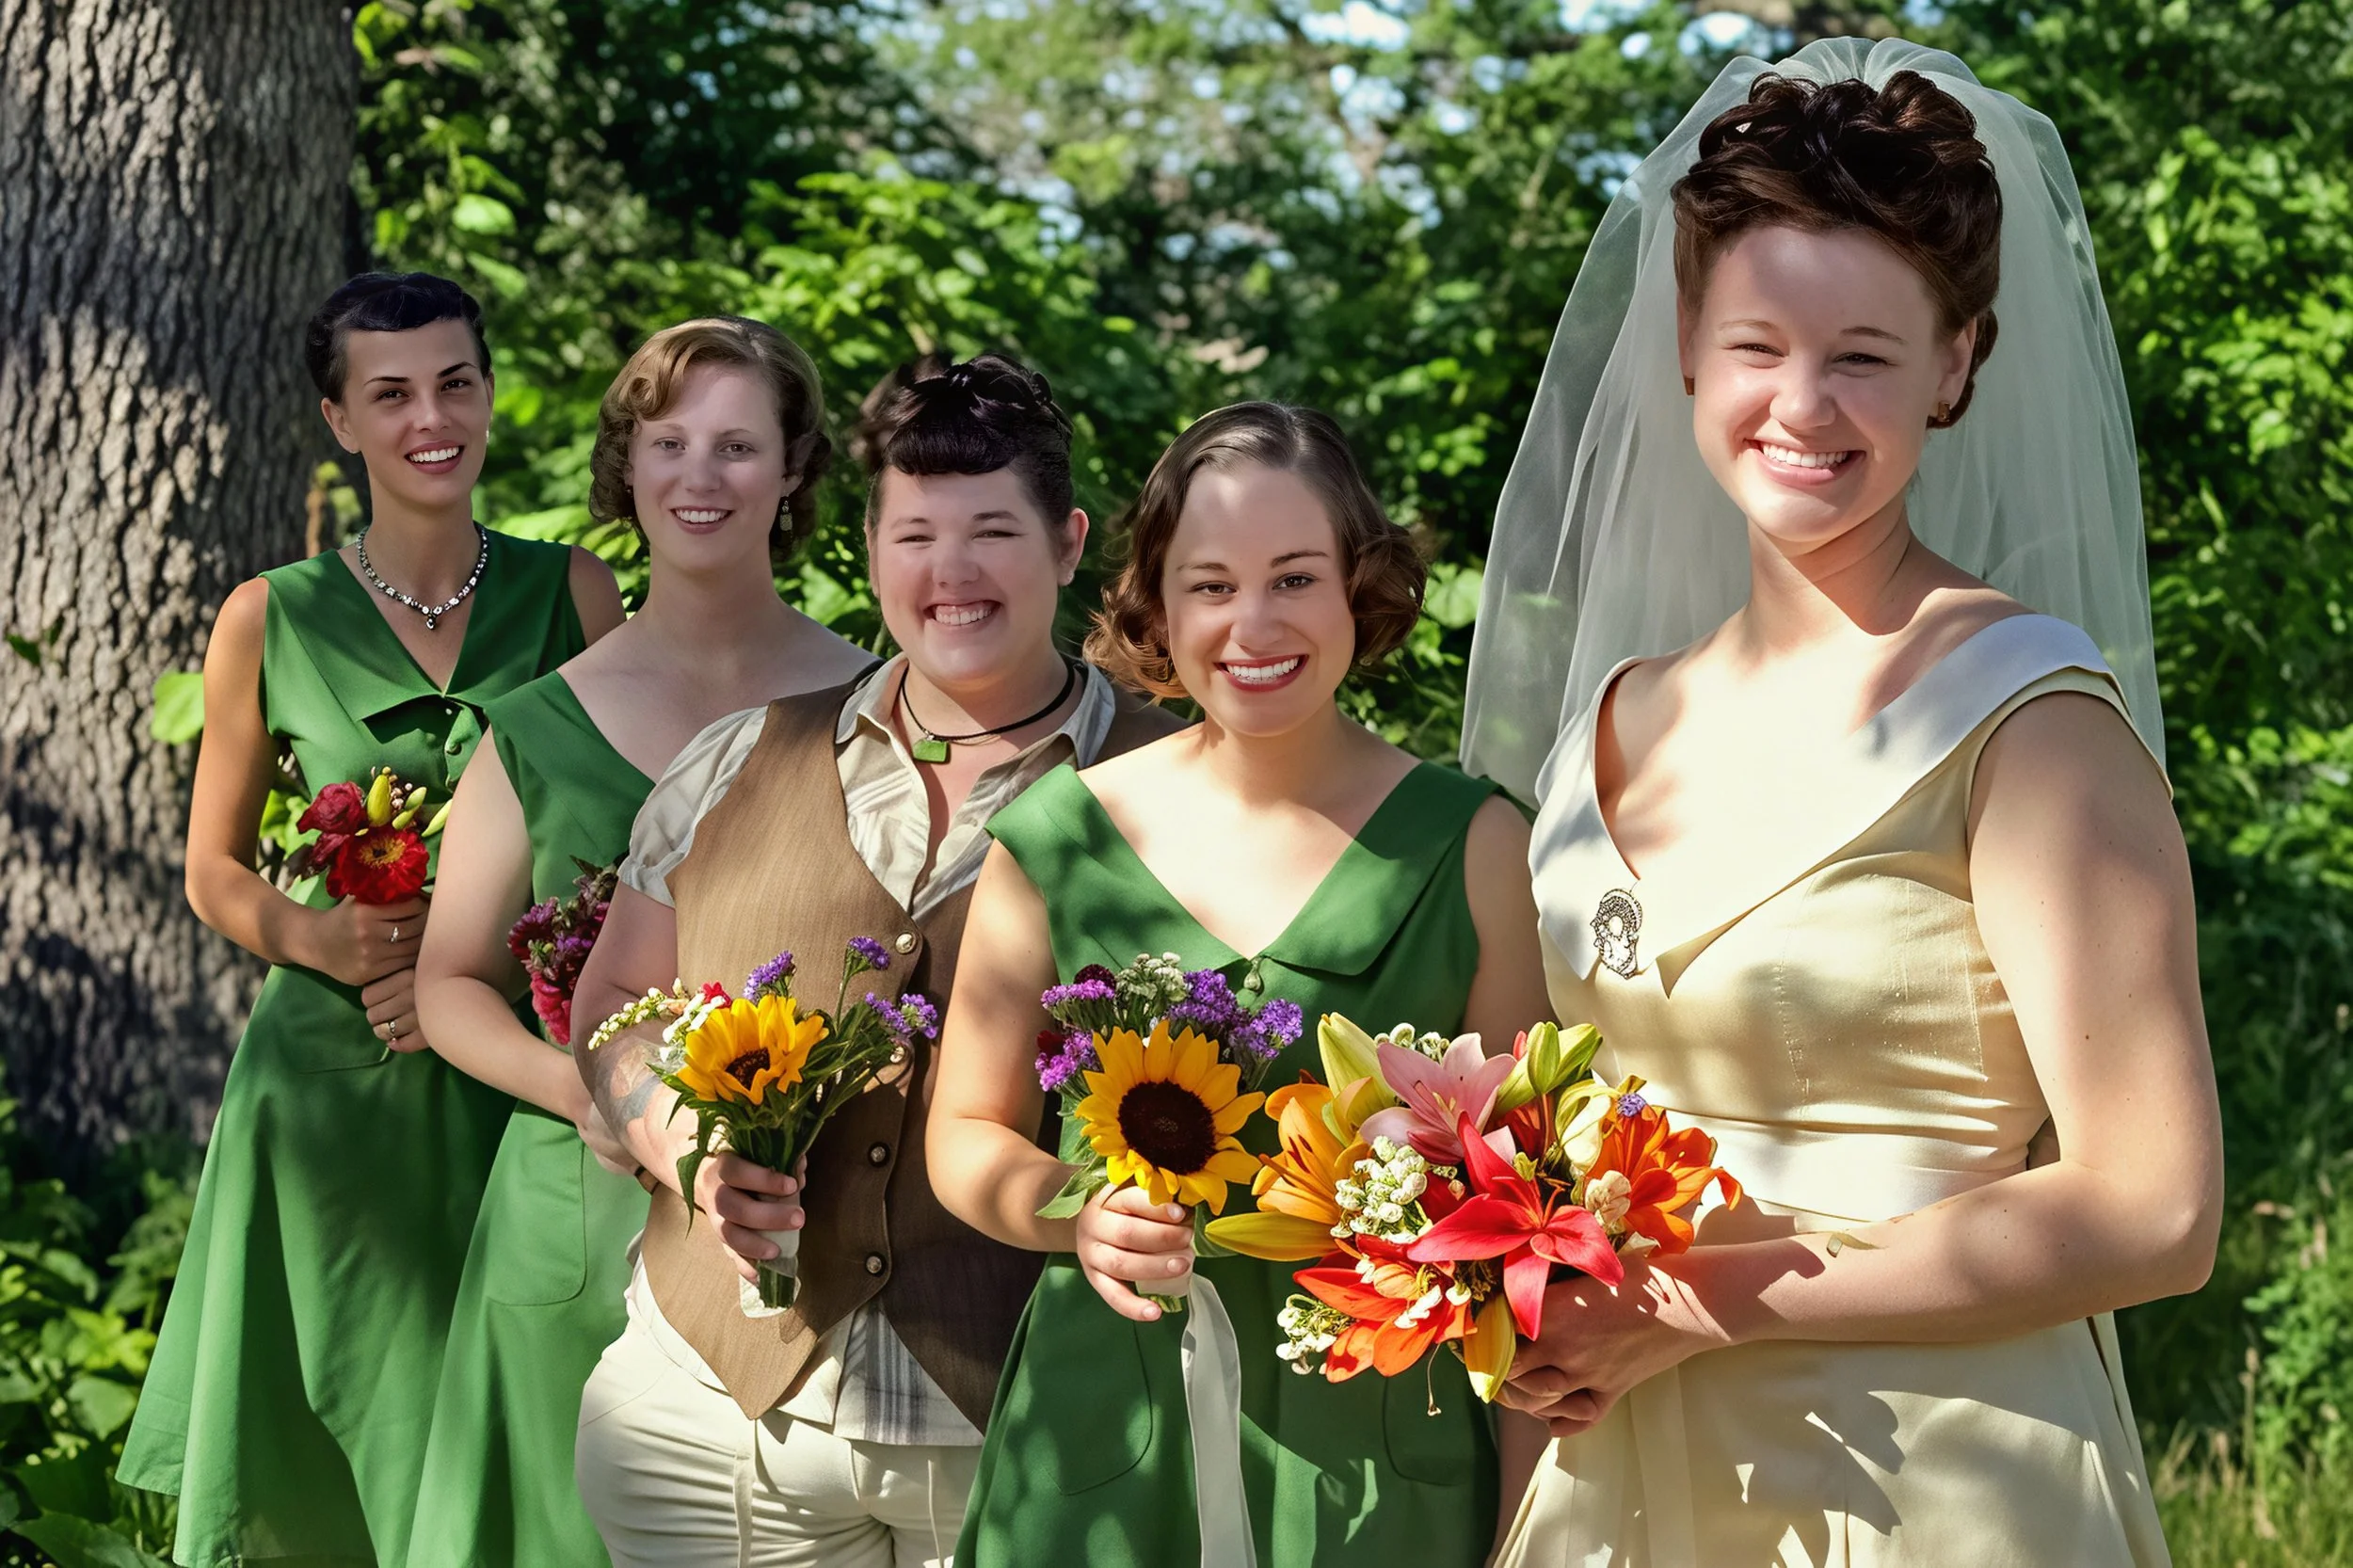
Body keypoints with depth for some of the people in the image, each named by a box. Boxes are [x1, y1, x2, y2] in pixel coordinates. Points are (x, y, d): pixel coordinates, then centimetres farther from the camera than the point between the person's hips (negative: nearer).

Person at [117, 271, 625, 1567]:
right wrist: (321, 938, -11)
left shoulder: (572, 593, 3)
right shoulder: (271, 619, 1)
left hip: (521, 1074, 0)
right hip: (334, 1082, 0)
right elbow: (214, 871, 9)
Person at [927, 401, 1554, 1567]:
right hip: (1103, 1455, 1)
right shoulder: (1056, 838, 0)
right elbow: (968, 1134, 7)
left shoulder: (1473, 846, -3)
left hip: (1379, 1455, -1)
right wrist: (1074, 1216, -14)